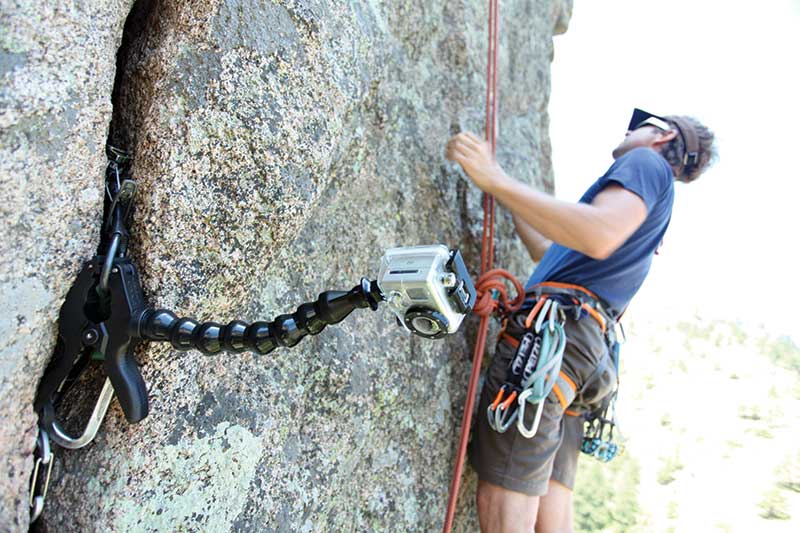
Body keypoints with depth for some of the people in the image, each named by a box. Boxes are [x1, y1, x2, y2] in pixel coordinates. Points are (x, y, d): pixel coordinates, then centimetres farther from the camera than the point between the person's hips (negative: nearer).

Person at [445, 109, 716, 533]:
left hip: (554, 329, -10)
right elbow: (557, 258, 42)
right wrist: (510, 202, 46)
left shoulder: (649, 162, 6)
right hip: (579, 347, 10)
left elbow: (598, 236, -17)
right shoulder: (641, 223, 35)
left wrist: (496, 181, -16)